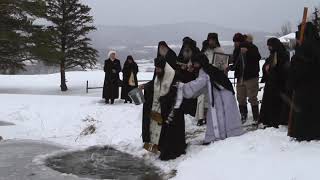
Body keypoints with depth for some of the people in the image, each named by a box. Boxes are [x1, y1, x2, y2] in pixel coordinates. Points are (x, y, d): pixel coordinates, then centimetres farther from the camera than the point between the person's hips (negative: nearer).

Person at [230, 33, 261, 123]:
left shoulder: (252, 47, -6)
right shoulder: (236, 50, 12)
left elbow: (257, 57, -23)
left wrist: (247, 52, -31)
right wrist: (230, 67, -1)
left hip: (251, 77, -6)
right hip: (240, 78, 6)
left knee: (252, 98, -5)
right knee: (240, 98, 9)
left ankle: (256, 118, 2)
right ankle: (243, 116, 22)